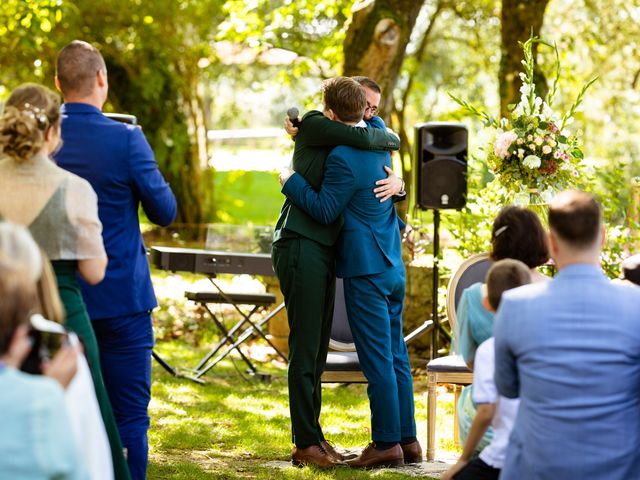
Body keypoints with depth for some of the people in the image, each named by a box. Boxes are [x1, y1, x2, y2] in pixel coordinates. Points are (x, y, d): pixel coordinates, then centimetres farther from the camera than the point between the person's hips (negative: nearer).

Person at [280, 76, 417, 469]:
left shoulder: (343, 157, -19)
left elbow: (325, 211, -15)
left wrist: (291, 181, -5)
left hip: (365, 268, -9)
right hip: (393, 264, 9)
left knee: (378, 358, -4)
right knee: (396, 354, 13)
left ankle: (387, 443, 0)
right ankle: (406, 436, 18)